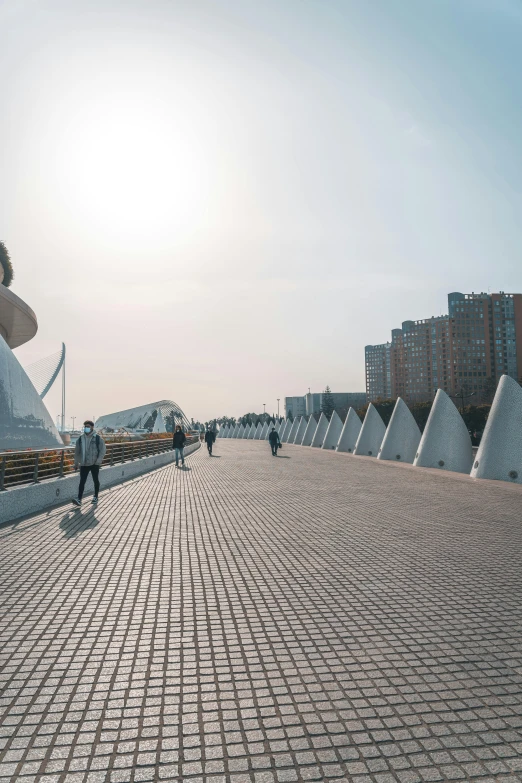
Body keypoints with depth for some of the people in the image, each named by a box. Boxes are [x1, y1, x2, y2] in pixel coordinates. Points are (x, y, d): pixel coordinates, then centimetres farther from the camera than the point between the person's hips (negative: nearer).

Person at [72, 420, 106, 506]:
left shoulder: (98, 438, -6)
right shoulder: (80, 438, 5)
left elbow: (103, 449, -6)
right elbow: (77, 451, 12)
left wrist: (99, 461, -14)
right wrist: (76, 463, 10)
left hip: (94, 464, -2)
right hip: (84, 464, 3)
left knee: (96, 480, 10)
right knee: (82, 481, -3)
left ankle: (96, 497, 24)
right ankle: (79, 499, -5)